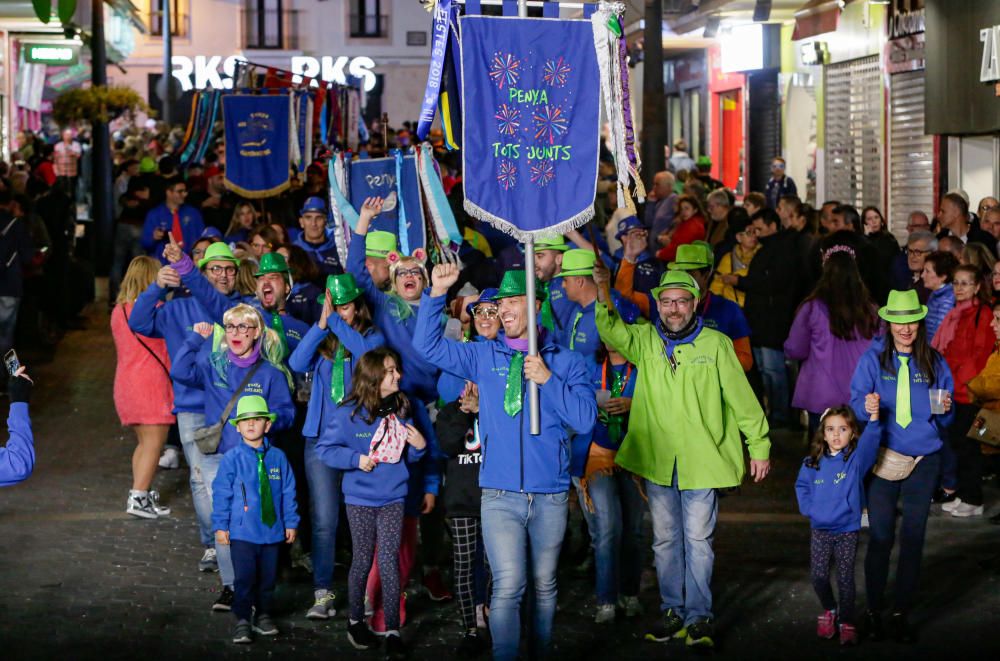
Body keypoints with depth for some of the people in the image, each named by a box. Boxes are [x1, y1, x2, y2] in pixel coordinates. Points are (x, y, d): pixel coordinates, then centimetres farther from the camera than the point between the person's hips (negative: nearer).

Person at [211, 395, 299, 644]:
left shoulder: (278, 458, 2)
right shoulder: (232, 459, -5)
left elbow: (288, 492, 8)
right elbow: (221, 493, -2)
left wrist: (291, 522, 8)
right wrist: (220, 525, -4)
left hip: (272, 530, 3)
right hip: (242, 531, -3)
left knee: (268, 576, 10)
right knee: (245, 577, -6)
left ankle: (263, 615, 26)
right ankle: (242, 621, 2)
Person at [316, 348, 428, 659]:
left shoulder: (401, 409, 1)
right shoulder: (349, 413, -11)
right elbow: (325, 448, -8)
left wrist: (419, 446, -10)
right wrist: (356, 459, -19)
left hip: (393, 497, 2)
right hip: (360, 498, -2)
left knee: (389, 561, -2)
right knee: (363, 560, 8)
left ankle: (392, 630, 1)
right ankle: (356, 620, 27)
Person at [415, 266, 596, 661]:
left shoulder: (566, 361, 4)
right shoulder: (485, 357, 8)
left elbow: (585, 420, -4)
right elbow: (428, 345, 5)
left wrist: (548, 380, -13)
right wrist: (437, 293, -5)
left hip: (551, 495, 1)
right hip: (500, 495, 0)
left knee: (545, 585, 11)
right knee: (508, 585, -13)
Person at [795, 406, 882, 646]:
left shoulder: (857, 460, -10)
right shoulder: (813, 463, 0)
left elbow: (869, 442, -29)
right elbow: (802, 486, 15)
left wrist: (874, 418, -47)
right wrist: (808, 508, 0)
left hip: (847, 530, -3)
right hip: (820, 530, 3)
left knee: (846, 578, 1)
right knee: (819, 576, 6)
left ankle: (847, 622, 11)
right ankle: (829, 610, 30)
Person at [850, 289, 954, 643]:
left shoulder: (934, 362, 4)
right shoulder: (874, 358, -1)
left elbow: (945, 418, 10)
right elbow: (857, 399, -4)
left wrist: (945, 409, -13)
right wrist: (867, 407, -26)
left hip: (924, 458, 2)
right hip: (883, 456, -2)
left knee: (913, 538, 6)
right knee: (880, 537, 0)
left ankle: (902, 614, 16)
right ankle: (874, 611, 13)